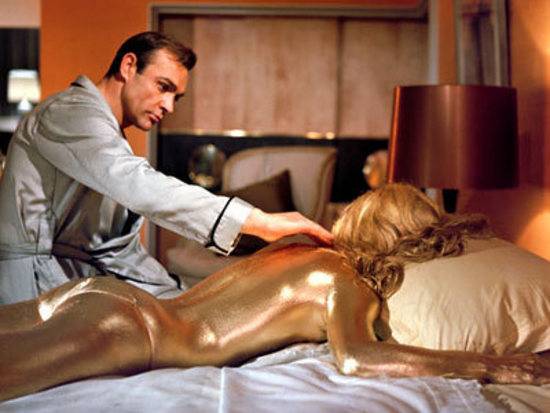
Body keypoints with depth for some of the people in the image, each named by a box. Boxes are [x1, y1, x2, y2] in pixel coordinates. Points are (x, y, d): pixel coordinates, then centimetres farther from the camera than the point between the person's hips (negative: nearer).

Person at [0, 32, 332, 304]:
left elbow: (121, 251, 15)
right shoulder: (73, 112, -13)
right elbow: (139, 187, -32)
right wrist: (259, 222, -36)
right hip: (37, 282, -9)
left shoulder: (111, 138, 20)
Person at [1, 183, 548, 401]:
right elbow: (355, 357, -28)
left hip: (106, 291, 8)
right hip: (126, 327, -8)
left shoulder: (298, 250, 15)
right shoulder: (343, 280, -9)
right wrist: (493, 366, -23)